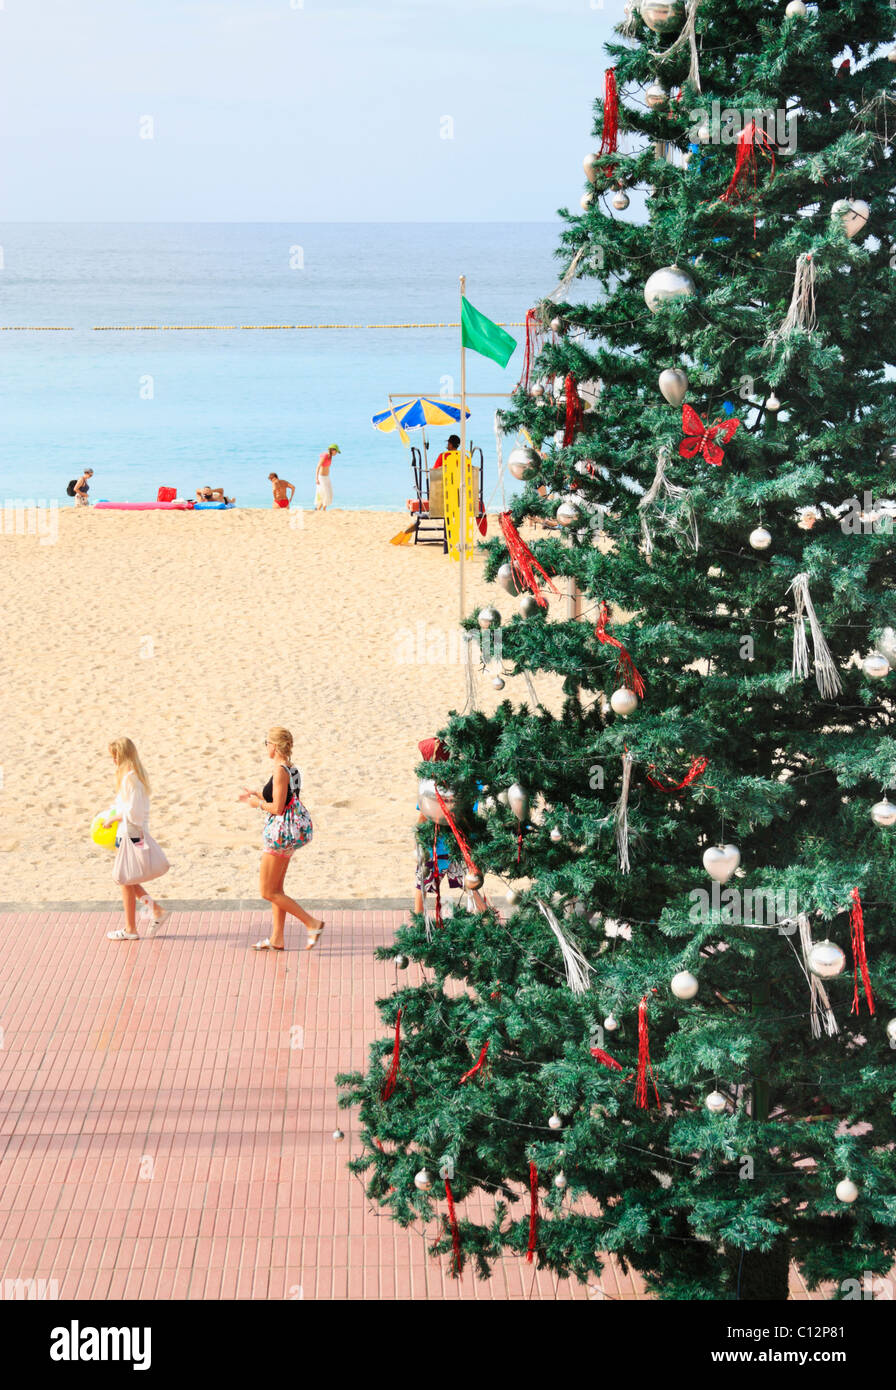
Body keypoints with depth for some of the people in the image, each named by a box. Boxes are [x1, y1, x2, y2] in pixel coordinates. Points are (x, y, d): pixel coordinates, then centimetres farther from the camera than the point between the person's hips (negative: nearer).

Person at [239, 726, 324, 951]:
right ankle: (276, 939, 22)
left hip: (280, 835, -10)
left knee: (267, 892, -1)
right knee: (276, 889, 17)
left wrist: (258, 804, -6)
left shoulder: (280, 772, -20)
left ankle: (312, 923, -4)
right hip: (287, 835, 10)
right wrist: (258, 795, 17)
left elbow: (278, 808, -23)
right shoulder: (292, 770, 7)